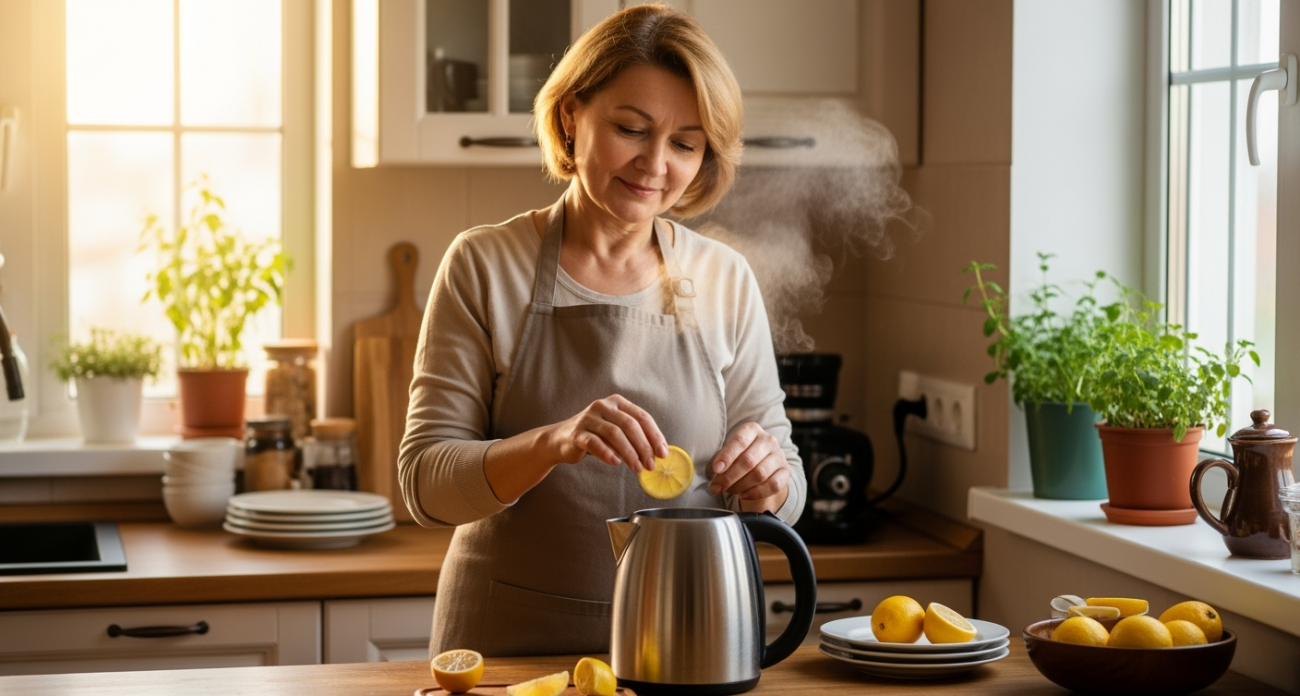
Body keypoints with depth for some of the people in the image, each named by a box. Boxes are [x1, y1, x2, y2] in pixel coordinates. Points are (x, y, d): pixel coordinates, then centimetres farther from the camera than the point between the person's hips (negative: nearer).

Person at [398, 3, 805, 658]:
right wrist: (552, 443, -22)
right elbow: (426, 481, -5)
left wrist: (767, 481, -12)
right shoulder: (484, 266, 0)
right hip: (511, 646, -5)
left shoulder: (727, 283, 5)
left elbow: (785, 492, 11)